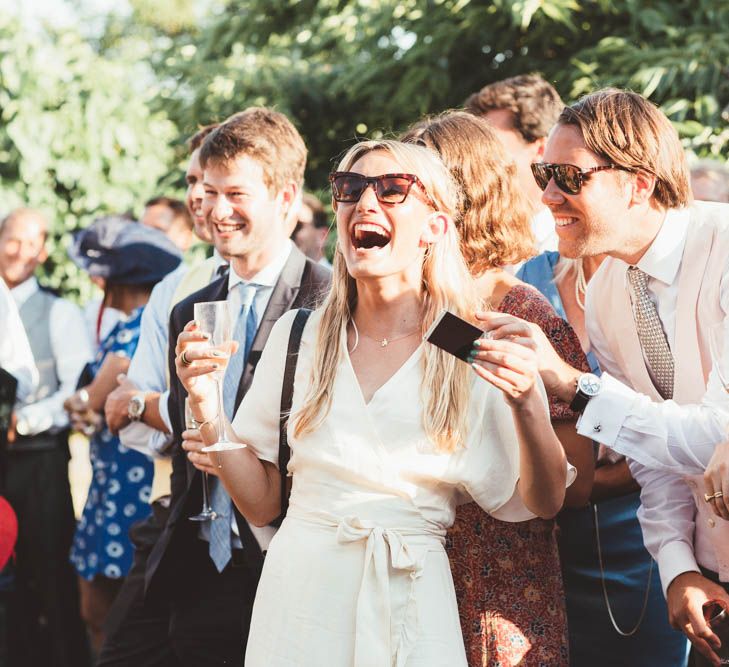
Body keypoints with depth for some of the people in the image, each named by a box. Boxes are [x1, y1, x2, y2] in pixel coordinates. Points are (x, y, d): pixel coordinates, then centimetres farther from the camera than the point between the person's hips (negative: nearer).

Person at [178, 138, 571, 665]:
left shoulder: (473, 355, -3)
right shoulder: (299, 336, 2)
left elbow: (542, 503, -3)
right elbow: (261, 502, 4)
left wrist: (525, 404, -20)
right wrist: (205, 405, -10)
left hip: (412, 605, -1)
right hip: (301, 597, 2)